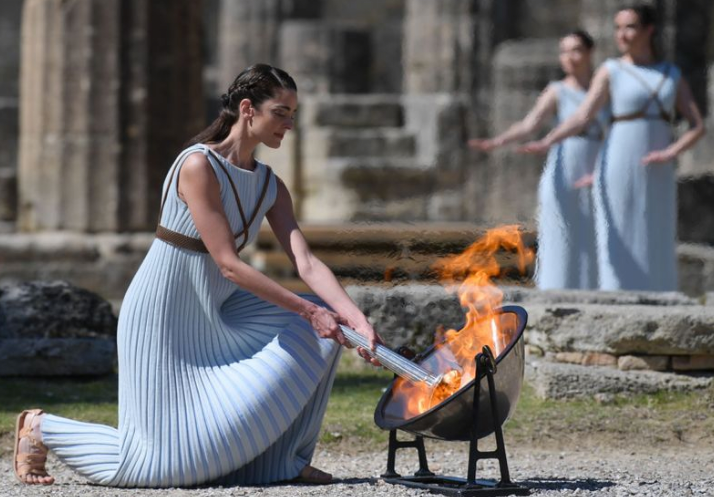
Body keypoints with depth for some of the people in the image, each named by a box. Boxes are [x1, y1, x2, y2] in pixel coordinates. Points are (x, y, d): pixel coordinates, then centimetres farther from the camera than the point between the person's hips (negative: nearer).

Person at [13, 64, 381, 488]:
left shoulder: (270, 186, 2)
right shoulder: (199, 166, -21)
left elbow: (307, 264, -7)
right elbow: (229, 264, -25)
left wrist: (357, 319, -22)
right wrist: (306, 309, -26)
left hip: (217, 313, 8)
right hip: (166, 319, -8)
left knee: (318, 329, -8)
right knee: (164, 459, -7)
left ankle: (285, 459, 2)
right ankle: (41, 428, 16)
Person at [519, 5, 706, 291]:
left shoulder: (672, 75, 10)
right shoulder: (611, 72, 0)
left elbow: (697, 126, 5)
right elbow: (582, 117, -11)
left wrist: (672, 153, -14)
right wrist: (546, 143, -28)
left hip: (657, 178, 4)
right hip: (619, 172, -4)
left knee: (657, 254, 4)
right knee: (619, 251, -7)